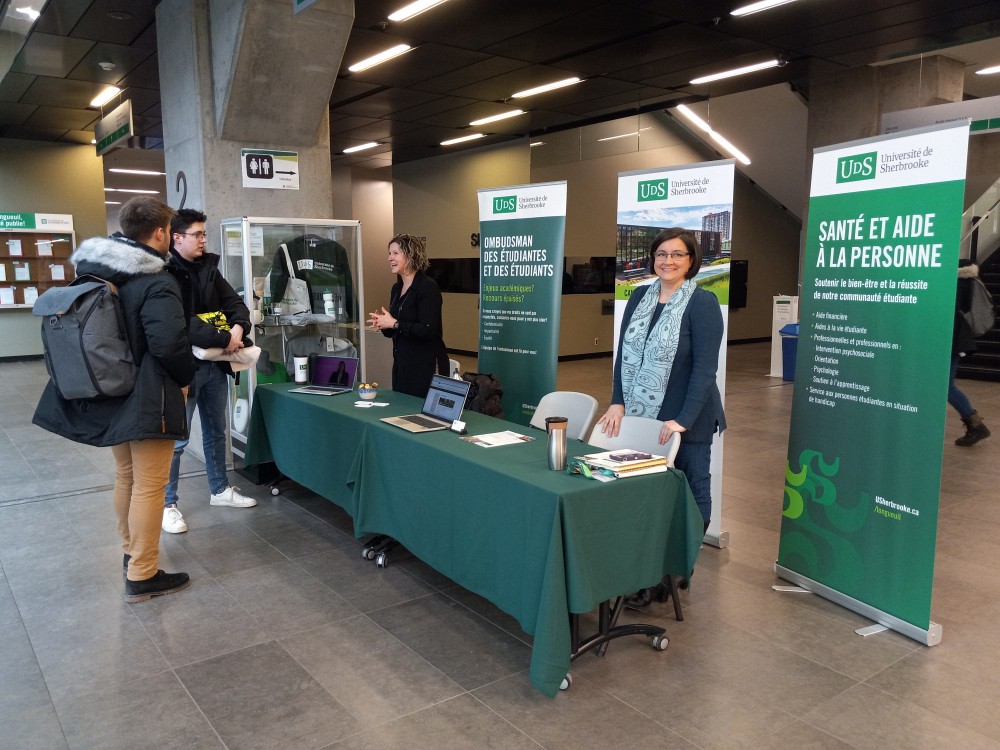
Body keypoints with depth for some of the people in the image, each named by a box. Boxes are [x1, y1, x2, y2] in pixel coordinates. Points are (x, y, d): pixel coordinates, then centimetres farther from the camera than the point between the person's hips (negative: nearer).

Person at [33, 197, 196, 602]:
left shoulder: (94, 270, 5)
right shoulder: (157, 283, -20)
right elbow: (168, 343, -29)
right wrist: (187, 377, -11)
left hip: (109, 393, 9)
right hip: (148, 398, -8)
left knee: (126, 475, 22)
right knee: (149, 485, 1)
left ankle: (131, 553, 37)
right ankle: (142, 577, 10)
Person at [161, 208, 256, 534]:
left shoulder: (209, 268, 9)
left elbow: (235, 303, 6)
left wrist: (237, 329, -15)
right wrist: (224, 339, -25)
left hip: (215, 363, 8)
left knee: (216, 431, 20)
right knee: (176, 439, 2)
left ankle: (220, 489, 35)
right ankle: (167, 504, 15)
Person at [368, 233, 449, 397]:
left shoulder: (427, 287, -14)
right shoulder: (396, 288, 11)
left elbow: (428, 330, -23)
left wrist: (394, 324, -19)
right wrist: (383, 324, -2)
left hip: (426, 366, -8)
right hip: (401, 364, 8)